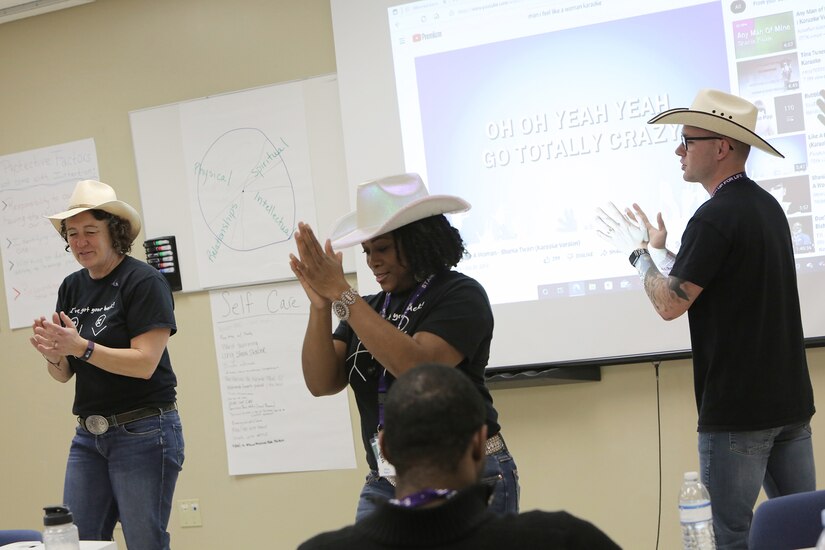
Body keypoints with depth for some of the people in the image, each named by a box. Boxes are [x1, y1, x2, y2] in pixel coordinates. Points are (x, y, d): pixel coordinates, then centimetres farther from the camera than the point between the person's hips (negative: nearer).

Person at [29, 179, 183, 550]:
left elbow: (145, 363, -18)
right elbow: (64, 375, 11)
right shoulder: (71, 288, 9)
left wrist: (81, 347, -27)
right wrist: (53, 354, -12)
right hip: (88, 435, 7)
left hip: (143, 432, -6)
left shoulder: (143, 281, -10)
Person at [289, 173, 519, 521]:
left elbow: (418, 368, -23)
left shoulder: (460, 294, -6)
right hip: (384, 483, 5)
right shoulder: (368, 309, 12)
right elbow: (321, 383, 2)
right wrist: (320, 305, -13)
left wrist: (342, 294, -22)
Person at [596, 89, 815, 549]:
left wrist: (640, 252, 1)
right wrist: (659, 249, 19)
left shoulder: (716, 217, -16)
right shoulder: (767, 205, 12)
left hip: (738, 409, -9)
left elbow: (670, 304, -15)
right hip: (789, 399, 9)